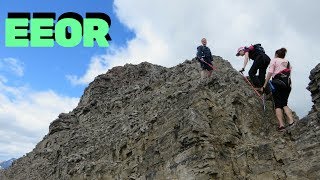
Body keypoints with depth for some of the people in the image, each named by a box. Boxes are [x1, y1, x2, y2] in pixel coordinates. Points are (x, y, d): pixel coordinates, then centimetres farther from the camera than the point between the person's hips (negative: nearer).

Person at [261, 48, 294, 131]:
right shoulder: (288, 62, 25)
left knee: (278, 104, -4)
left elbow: (270, 73, -1)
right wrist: (288, 85, 16)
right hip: (287, 84, 5)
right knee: (284, 104, 10)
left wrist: (264, 85, -1)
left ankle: (281, 125, -13)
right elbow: (289, 74, 16)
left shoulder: (274, 60, 10)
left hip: (277, 82, -5)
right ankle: (291, 121, -9)